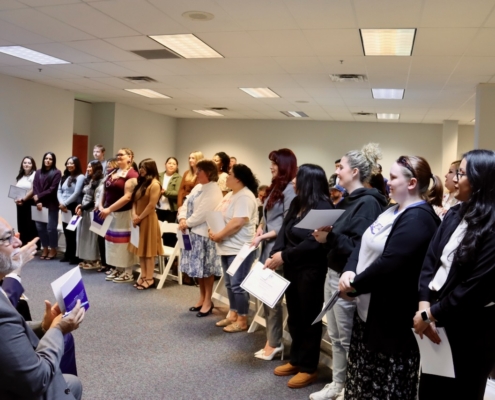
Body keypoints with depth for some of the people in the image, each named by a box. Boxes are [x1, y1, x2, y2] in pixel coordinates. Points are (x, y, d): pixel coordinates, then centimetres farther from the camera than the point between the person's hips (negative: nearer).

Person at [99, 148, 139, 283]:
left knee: (123, 241, -2)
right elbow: (104, 191, 13)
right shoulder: (112, 173, 13)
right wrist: (101, 206, -4)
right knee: (112, 240, 12)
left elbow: (128, 196, -21)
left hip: (123, 214, -8)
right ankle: (115, 269, 23)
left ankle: (128, 273, 7)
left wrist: (109, 209, -21)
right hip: (110, 213, 8)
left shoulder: (132, 174, -13)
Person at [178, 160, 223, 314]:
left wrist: (187, 223, -14)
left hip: (205, 233, -9)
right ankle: (202, 297, 29)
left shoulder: (214, 190, -16)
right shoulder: (198, 187, 14)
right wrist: (182, 219, -8)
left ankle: (208, 301, 14)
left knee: (206, 267, 1)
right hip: (194, 232, 9)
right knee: (197, 266, 15)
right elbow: (187, 204, 11)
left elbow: (202, 213, -22)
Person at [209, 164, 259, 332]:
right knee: (230, 284, 16)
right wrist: (213, 232, -1)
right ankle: (233, 315, 28)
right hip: (227, 247, 10)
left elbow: (237, 223, -26)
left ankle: (242, 320, 7)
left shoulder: (245, 197, -18)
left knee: (238, 285, -3)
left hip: (240, 248, -10)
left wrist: (219, 236, -17)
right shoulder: (230, 194, 14)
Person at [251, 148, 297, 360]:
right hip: (267, 248, 9)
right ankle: (272, 340, 22)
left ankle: (274, 344, 10)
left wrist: (263, 237, -14)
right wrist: (259, 230, 1)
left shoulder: (290, 189, -13)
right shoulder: (275, 187, 15)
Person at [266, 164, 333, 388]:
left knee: (309, 319, 4)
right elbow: (284, 232, 5)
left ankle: (308, 368, 18)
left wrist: (284, 256, -18)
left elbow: (314, 243, -23)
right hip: (292, 268, 9)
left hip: (311, 271, -8)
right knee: (294, 317, 17)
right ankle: (296, 361, 32)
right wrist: (275, 255, -10)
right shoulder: (297, 203, 11)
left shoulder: (323, 207, -16)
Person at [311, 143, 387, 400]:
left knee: (348, 338, 5)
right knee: (335, 336, 18)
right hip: (333, 274, 9)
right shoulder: (347, 201, 12)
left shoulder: (368, 203, -15)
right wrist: (324, 235, -2)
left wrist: (329, 238, -27)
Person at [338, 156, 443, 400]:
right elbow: (364, 243, 8)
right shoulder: (394, 211, 12)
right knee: (365, 373, 22)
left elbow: (389, 265, -27)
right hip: (369, 308, 10)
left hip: (392, 314, -10)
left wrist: (353, 285, -16)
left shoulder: (418, 218, -20)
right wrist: (349, 271, -9)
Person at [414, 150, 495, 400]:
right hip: (438, 319, 6)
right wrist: (424, 306, -11)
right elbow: (430, 259, 0)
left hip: (470, 329, -6)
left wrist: (431, 315, -14)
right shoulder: (454, 215, 4)